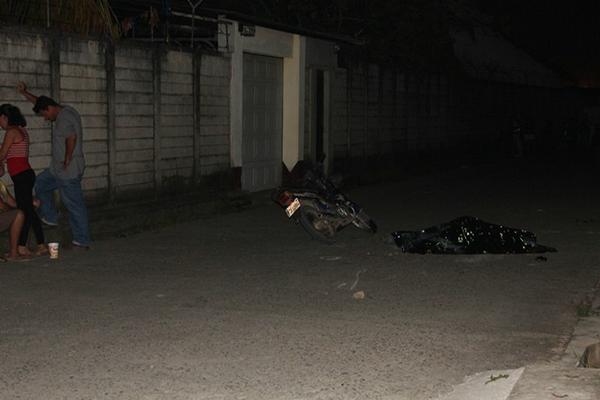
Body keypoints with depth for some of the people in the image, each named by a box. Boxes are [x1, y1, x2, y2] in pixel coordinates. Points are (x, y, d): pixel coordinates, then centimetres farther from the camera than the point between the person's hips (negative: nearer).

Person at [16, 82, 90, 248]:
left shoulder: (63, 118, -18)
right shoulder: (66, 111, 13)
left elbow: (71, 137, -33)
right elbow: (40, 102, 26)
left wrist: (67, 160, -23)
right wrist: (24, 93, 21)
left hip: (67, 171, -10)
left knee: (74, 204, -3)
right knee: (41, 183, 25)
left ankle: (82, 240, 3)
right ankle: (49, 217, 30)